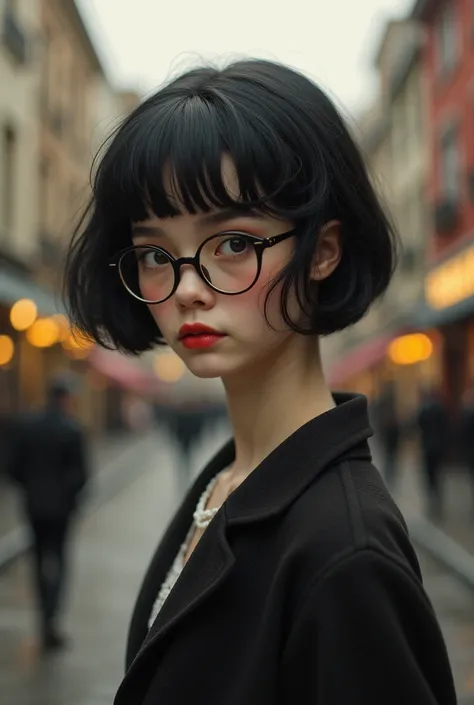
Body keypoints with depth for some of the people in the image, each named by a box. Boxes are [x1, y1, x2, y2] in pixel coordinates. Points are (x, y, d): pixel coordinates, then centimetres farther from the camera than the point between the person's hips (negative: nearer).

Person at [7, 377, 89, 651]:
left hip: (34, 503, 4)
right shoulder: (72, 430, -15)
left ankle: (47, 618, 23)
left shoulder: (24, 424, -3)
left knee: (41, 557, 16)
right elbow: (80, 473, -15)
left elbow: (14, 466, -1)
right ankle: (51, 619, -8)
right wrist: (69, 494, 2)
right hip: (60, 504, -3)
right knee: (57, 558, 5)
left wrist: (30, 487, 12)